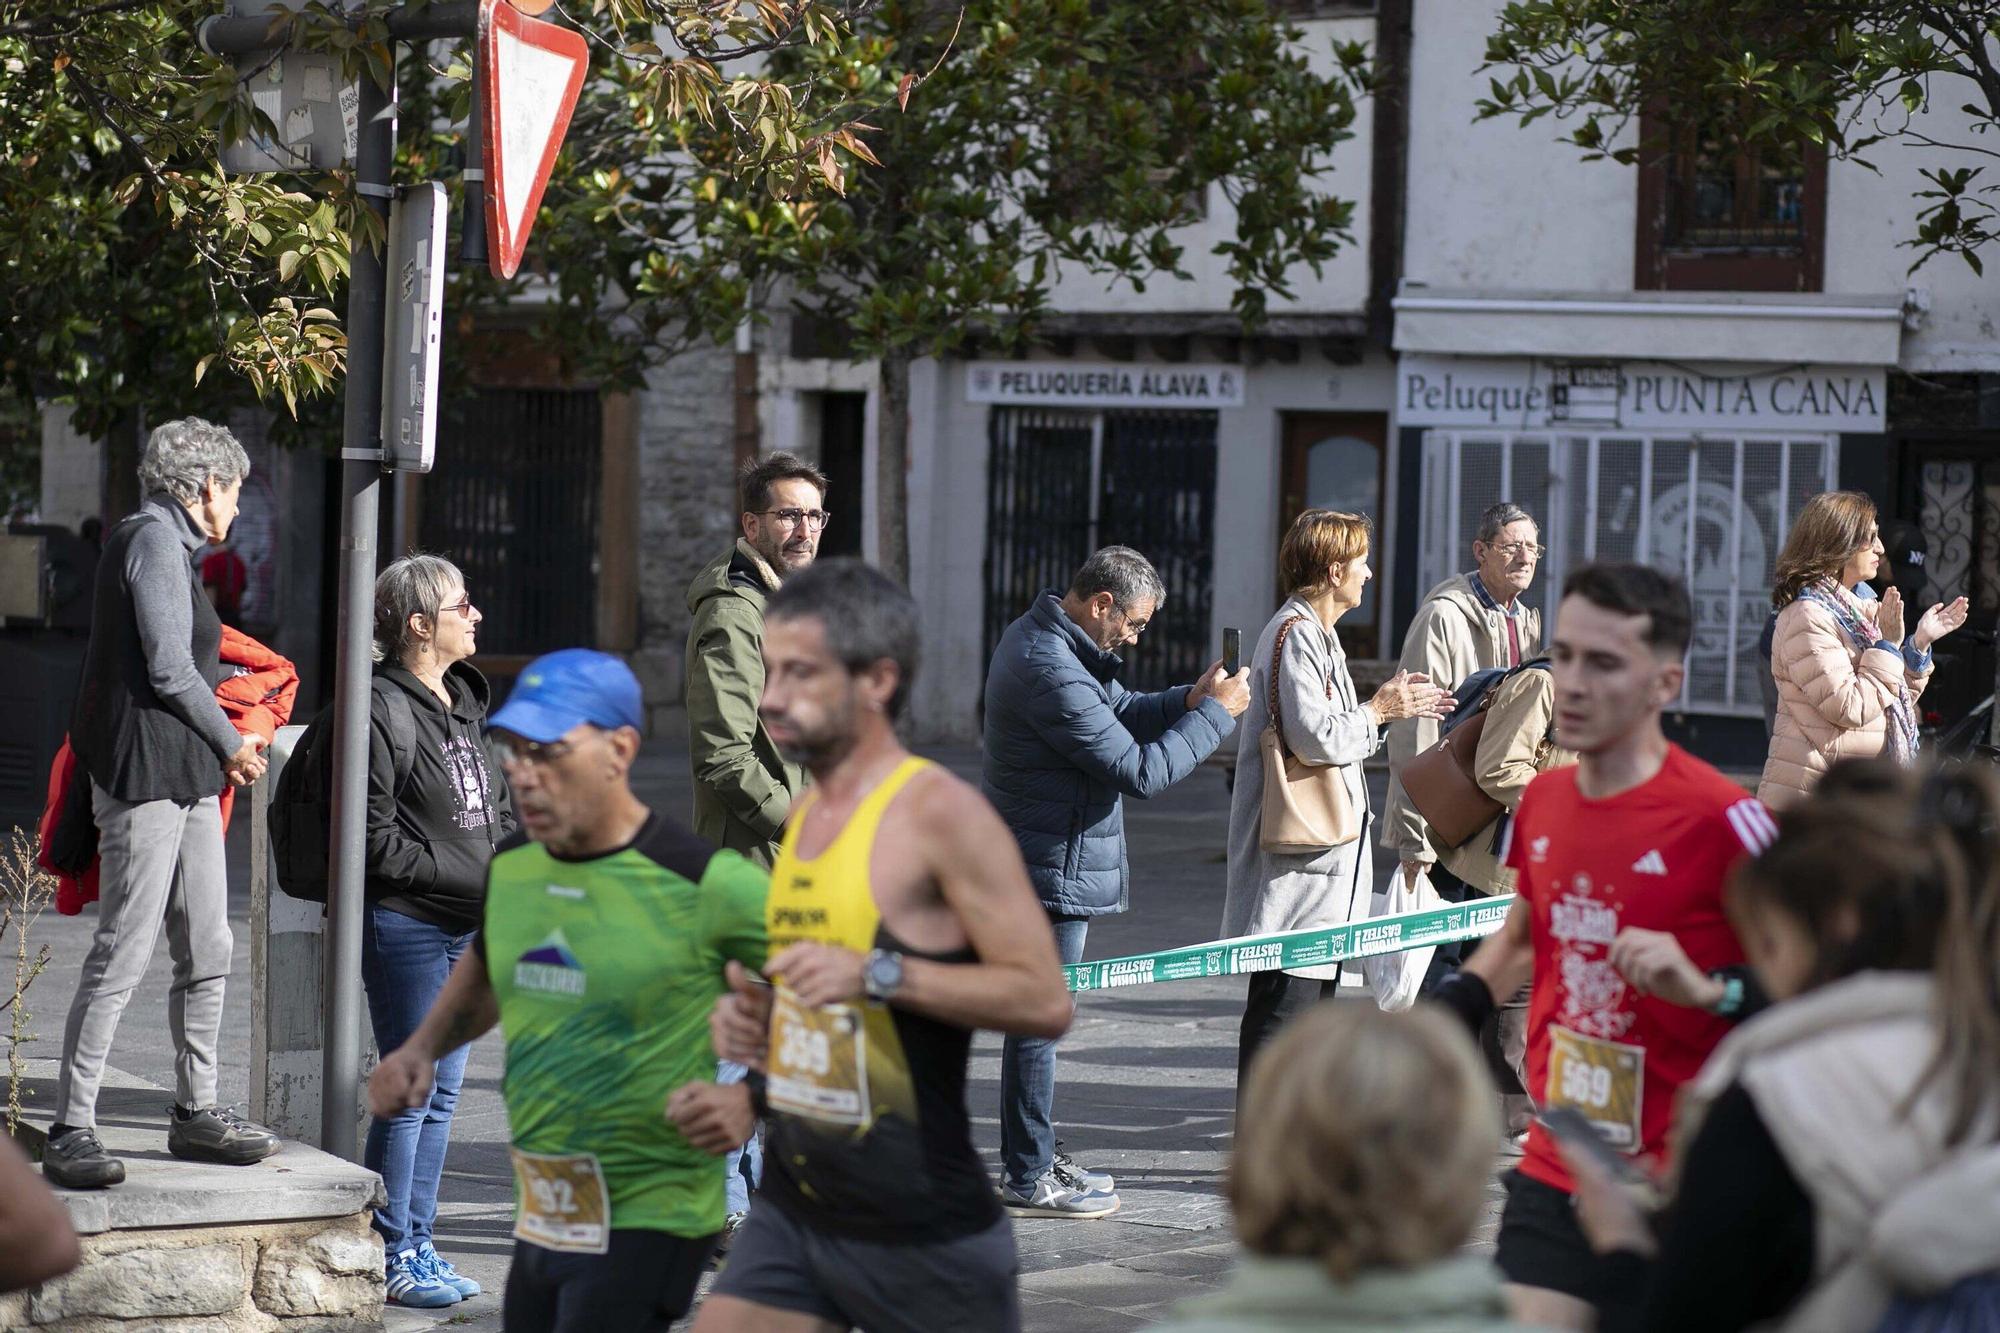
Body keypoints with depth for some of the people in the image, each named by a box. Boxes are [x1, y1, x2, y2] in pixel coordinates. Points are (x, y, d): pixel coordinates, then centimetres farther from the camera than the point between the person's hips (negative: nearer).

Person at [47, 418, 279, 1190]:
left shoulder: (168, 543, 19)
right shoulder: (153, 539, -11)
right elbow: (169, 670, -16)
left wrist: (227, 743, 19)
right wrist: (232, 744, -4)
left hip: (188, 776, 10)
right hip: (145, 771, -10)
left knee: (207, 950, 13)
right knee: (123, 953, -10)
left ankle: (196, 1113, 21)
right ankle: (70, 1131, -8)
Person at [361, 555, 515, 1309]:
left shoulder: (466, 702, 14)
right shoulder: (384, 710, -13)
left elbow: (499, 808, 22)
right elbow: (377, 840, -17)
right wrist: (473, 879, -17)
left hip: (468, 928, 8)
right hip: (407, 925, -8)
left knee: (442, 1091, 12)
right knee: (410, 1091, -3)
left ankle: (417, 1241, 20)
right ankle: (389, 1254, 6)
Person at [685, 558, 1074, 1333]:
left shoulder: (939, 814, -14)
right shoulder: (805, 816, 11)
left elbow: (1044, 999, -20)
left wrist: (877, 975, -27)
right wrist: (759, 1017, 5)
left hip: (921, 1229, -7)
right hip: (791, 1207, 8)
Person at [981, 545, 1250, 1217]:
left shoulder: (1039, 638, 9)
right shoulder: (1050, 671, -25)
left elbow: (1118, 711, 17)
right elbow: (1138, 771, -23)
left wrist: (1186, 701, -1)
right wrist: (1215, 713, -13)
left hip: (1040, 864, 11)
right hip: (1052, 870, -11)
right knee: (1039, 1018, -3)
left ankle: (1036, 1156, 29)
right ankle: (1027, 1179, 5)